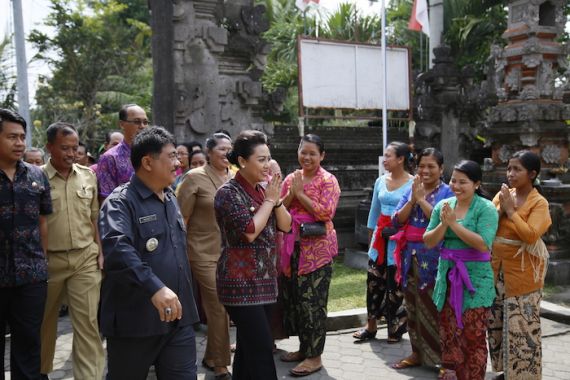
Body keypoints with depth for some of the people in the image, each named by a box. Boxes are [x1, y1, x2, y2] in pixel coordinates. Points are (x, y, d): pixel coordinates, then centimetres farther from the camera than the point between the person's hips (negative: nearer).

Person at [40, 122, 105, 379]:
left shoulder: (88, 176, 5)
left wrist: (100, 249, 6)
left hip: (86, 258, 2)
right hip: (48, 260, -1)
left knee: (88, 321, -1)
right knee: (45, 321, 16)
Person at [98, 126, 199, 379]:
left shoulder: (170, 199, 13)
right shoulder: (121, 202, -14)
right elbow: (116, 247, -33)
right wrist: (154, 287, -42)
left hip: (178, 317, 6)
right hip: (135, 321, -6)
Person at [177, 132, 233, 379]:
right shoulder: (195, 177, -8)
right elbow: (181, 218, -7)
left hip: (231, 253, 5)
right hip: (205, 253, -5)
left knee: (222, 307, 13)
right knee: (219, 308, -5)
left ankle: (211, 357, 31)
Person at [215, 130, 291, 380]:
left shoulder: (262, 190, 12)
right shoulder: (228, 193, -12)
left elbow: (285, 225, 8)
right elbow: (249, 231, -20)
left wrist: (276, 199, -7)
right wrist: (269, 200, -11)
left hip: (264, 280, 8)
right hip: (241, 283, -8)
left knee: (248, 347, 13)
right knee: (262, 349, -10)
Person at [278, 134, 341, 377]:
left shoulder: (328, 180, -5)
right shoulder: (291, 179, 11)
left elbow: (326, 212, -17)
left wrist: (300, 193, -14)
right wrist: (291, 193, -8)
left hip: (317, 249, -6)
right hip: (292, 247, 6)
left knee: (312, 301, -3)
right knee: (293, 298, 12)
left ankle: (314, 356, 8)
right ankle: (304, 347, 28)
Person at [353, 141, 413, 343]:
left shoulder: (413, 183, -10)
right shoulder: (381, 181, 8)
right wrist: (371, 239, 18)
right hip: (380, 235, 6)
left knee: (396, 284, 2)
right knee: (374, 281, 8)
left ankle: (395, 329, 17)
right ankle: (371, 326, 20)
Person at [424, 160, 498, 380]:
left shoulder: (486, 208, -9)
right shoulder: (443, 205, 5)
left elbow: (483, 244, -21)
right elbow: (428, 242, 3)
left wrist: (454, 223, -20)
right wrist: (444, 223, -14)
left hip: (475, 279, -5)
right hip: (447, 276, 5)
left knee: (473, 337, 0)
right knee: (448, 334, 12)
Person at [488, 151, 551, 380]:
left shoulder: (539, 203, -9)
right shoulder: (503, 194, 7)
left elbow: (531, 235, -22)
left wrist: (510, 211, -17)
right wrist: (501, 210, -11)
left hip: (523, 271, -6)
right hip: (497, 267, 6)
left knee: (521, 325, -6)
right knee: (497, 321, 13)